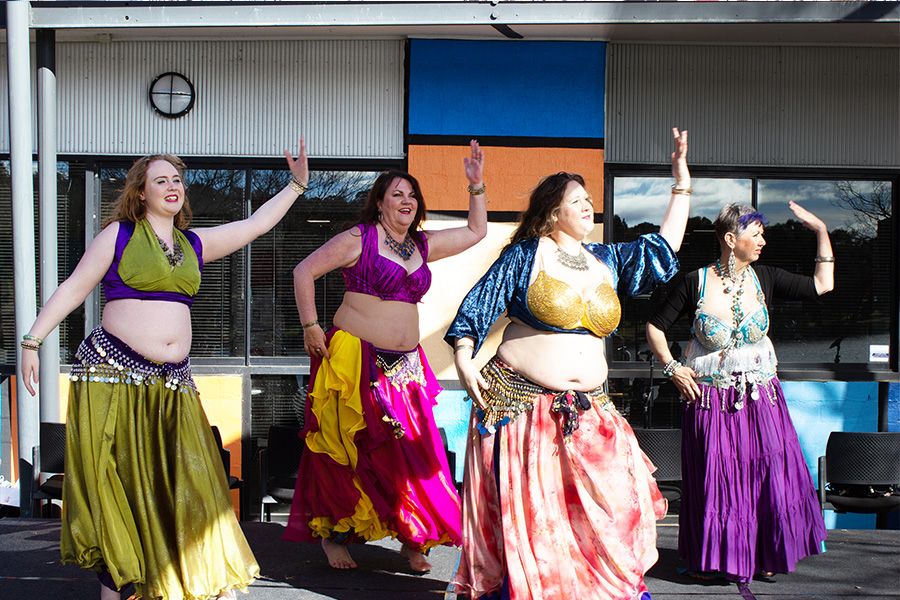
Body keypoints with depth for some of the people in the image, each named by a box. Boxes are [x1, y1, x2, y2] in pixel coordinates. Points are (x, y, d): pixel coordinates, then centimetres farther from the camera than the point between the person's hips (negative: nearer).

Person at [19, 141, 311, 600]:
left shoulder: (194, 244, 16)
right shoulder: (119, 234, 3)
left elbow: (256, 224, 20)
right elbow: (73, 289, 2)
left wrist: (296, 185, 19)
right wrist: (32, 341, -3)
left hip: (172, 382, 4)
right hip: (112, 373, -4)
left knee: (188, 482, 1)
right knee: (116, 484, -1)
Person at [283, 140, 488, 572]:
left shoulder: (423, 245, 13)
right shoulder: (359, 239, -5)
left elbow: (476, 231, 21)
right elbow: (304, 272, -4)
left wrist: (476, 185, 11)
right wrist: (310, 326, -9)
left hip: (405, 366, 6)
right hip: (356, 361, -5)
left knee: (412, 452, 2)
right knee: (350, 451, -1)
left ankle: (413, 540, 13)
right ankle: (334, 535, 15)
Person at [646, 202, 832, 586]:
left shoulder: (764, 280, 2)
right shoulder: (696, 283, -7)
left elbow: (822, 285, 4)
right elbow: (655, 326, 3)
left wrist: (821, 231, 1)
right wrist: (671, 367, -5)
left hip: (760, 399, 3)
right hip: (709, 401, -3)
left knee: (766, 478, 2)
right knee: (712, 482, 2)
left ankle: (763, 557, 20)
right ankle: (708, 559, 20)